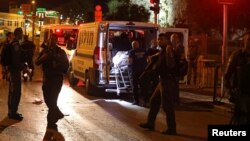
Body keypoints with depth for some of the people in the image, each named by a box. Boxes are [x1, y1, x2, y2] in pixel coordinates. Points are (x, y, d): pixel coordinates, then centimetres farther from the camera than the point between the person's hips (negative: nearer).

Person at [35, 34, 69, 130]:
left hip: (56, 78, -5)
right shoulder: (45, 50, 10)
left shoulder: (61, 52, 0)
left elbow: (66, 65, -3)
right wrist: (42, 58, -15)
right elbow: (37, 62, 4)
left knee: (52, 100, -10)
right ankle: (57, 114, 35)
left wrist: (57, 65, -19)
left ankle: (51, 123, -4)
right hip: (46, 78, 5)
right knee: (47, 99, 11)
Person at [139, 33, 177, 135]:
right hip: (163, 80, 10)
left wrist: (169, 54, -38)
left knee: (167, 105, -7)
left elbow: (171, 65, -30)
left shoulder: (168, 51, -15)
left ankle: (171, 129, -1)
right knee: (154, 101, 18)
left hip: (168, 81, -10)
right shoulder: (162, 51, 15)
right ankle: (150, 123, 28)